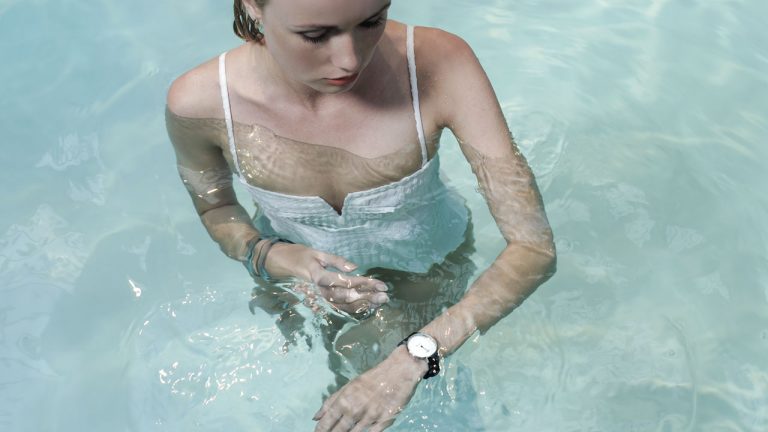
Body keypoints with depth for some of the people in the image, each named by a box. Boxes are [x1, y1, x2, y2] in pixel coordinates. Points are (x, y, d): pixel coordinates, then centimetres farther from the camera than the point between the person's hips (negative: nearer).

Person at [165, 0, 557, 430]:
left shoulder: (440, 66, -36)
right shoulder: (198, 102, -30)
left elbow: (535, 248, -33)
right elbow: (215, 206, -5)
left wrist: (412, 359, -43)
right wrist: (269, 257, -28)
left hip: (423, 266, -1)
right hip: (294, 267, 2)